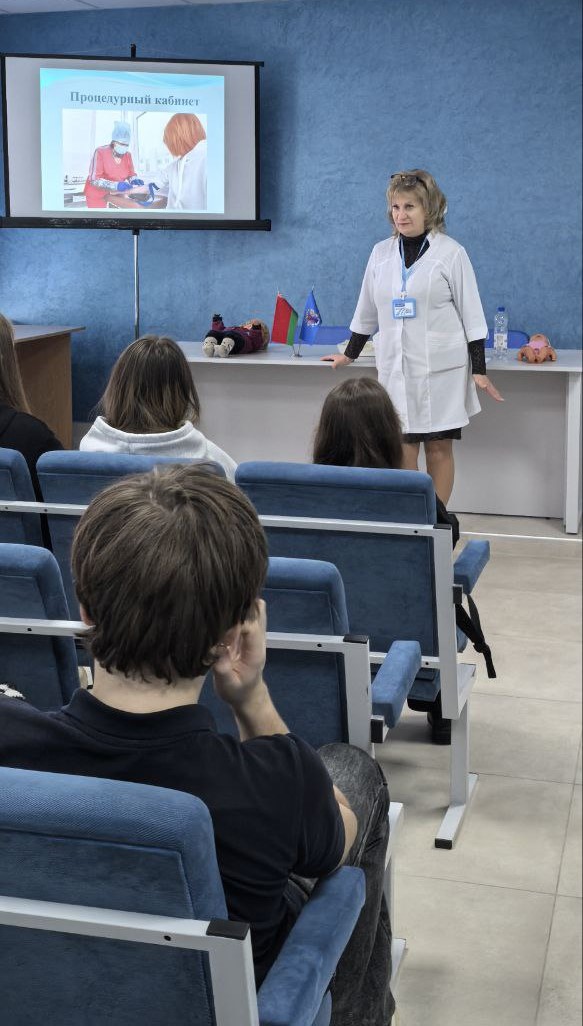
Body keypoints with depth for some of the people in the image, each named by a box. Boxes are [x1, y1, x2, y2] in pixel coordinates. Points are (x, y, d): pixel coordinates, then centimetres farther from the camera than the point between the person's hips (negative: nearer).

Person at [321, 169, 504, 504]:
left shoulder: (451, 253, -2)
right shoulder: (381, 253, 9)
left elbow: (471, 314, -2)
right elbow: (367, 311, 19)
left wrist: (480, 370, -5)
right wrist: (350, 354, 23)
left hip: (441, 369, -3)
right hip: (395, 367, 3)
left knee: (439, 449, 1)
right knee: (403, 451, -1)